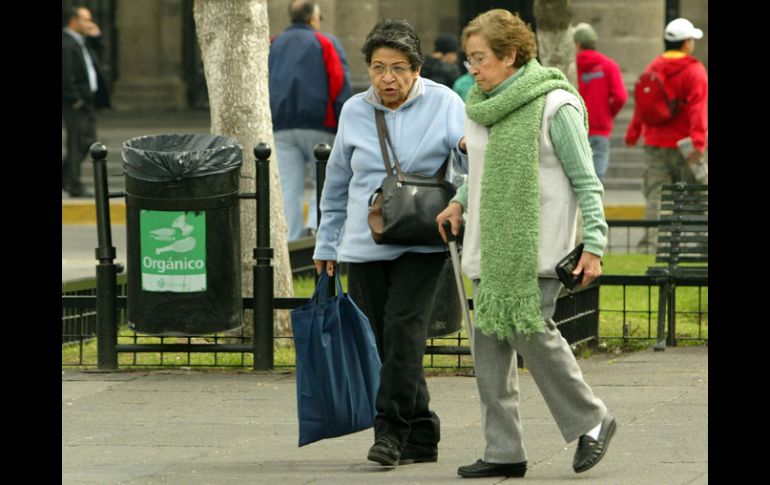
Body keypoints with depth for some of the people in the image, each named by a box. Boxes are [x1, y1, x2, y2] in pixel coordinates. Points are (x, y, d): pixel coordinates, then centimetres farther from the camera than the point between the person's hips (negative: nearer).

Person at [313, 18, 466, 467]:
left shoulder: (443, 104, -1)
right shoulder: (354, 112, 8)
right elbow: (337, 184, 18)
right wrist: (327, 245, 20)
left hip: (421, 242, -3)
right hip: (365, 245, 3)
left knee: (403, 330, -18)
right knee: (378, 341, 2)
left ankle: (392, 430, -14)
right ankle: (421, 437, 12)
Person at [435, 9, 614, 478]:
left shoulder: (553, 106, -10)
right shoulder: (484, 105, 12)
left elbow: (586, 181, -8)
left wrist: (593, 245, -14)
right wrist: (461, 202, 13)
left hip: (537, 246, -7)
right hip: (492, 248, 8)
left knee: (530, 331, -14)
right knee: (489, 339, 2)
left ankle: (592, 421, 6)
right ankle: (504, 452, 6)